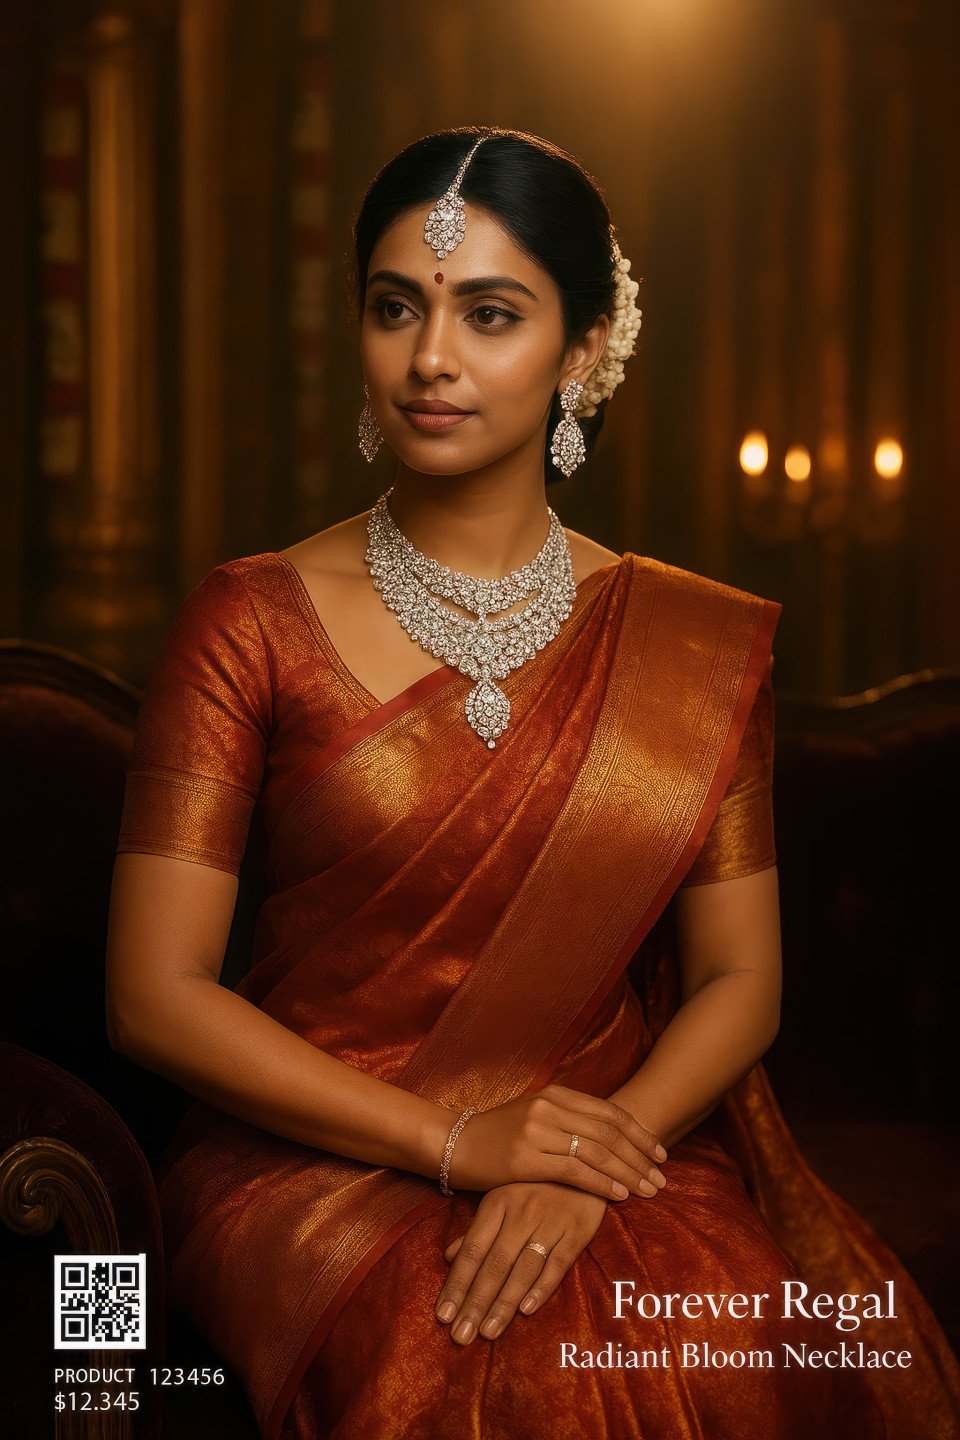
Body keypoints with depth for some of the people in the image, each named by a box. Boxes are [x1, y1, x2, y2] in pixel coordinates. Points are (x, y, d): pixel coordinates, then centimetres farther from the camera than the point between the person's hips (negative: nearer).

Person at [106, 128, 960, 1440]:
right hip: (316, 1155, -2)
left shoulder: (697, 645, 8)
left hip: (618, 1142, 2)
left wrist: (576, 1171, -14)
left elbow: (738, 979, 5)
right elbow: (155, 991, -4)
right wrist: (453, 1142, -13)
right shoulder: (250, 624, 1)